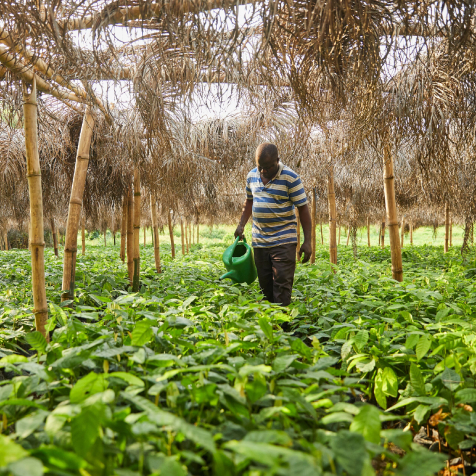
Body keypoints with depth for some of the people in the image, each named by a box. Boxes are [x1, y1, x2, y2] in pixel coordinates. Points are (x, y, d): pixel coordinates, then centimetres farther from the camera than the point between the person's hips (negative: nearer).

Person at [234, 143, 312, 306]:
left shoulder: (290, 177, -11)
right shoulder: (251, 176, 6)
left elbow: (303, 208, -9)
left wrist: (307, 241, -13)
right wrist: (241, 225, 13)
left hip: (284, 241, -5)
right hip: (259, 241, 5)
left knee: (282, 284, -7)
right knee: (265, 284, 12)